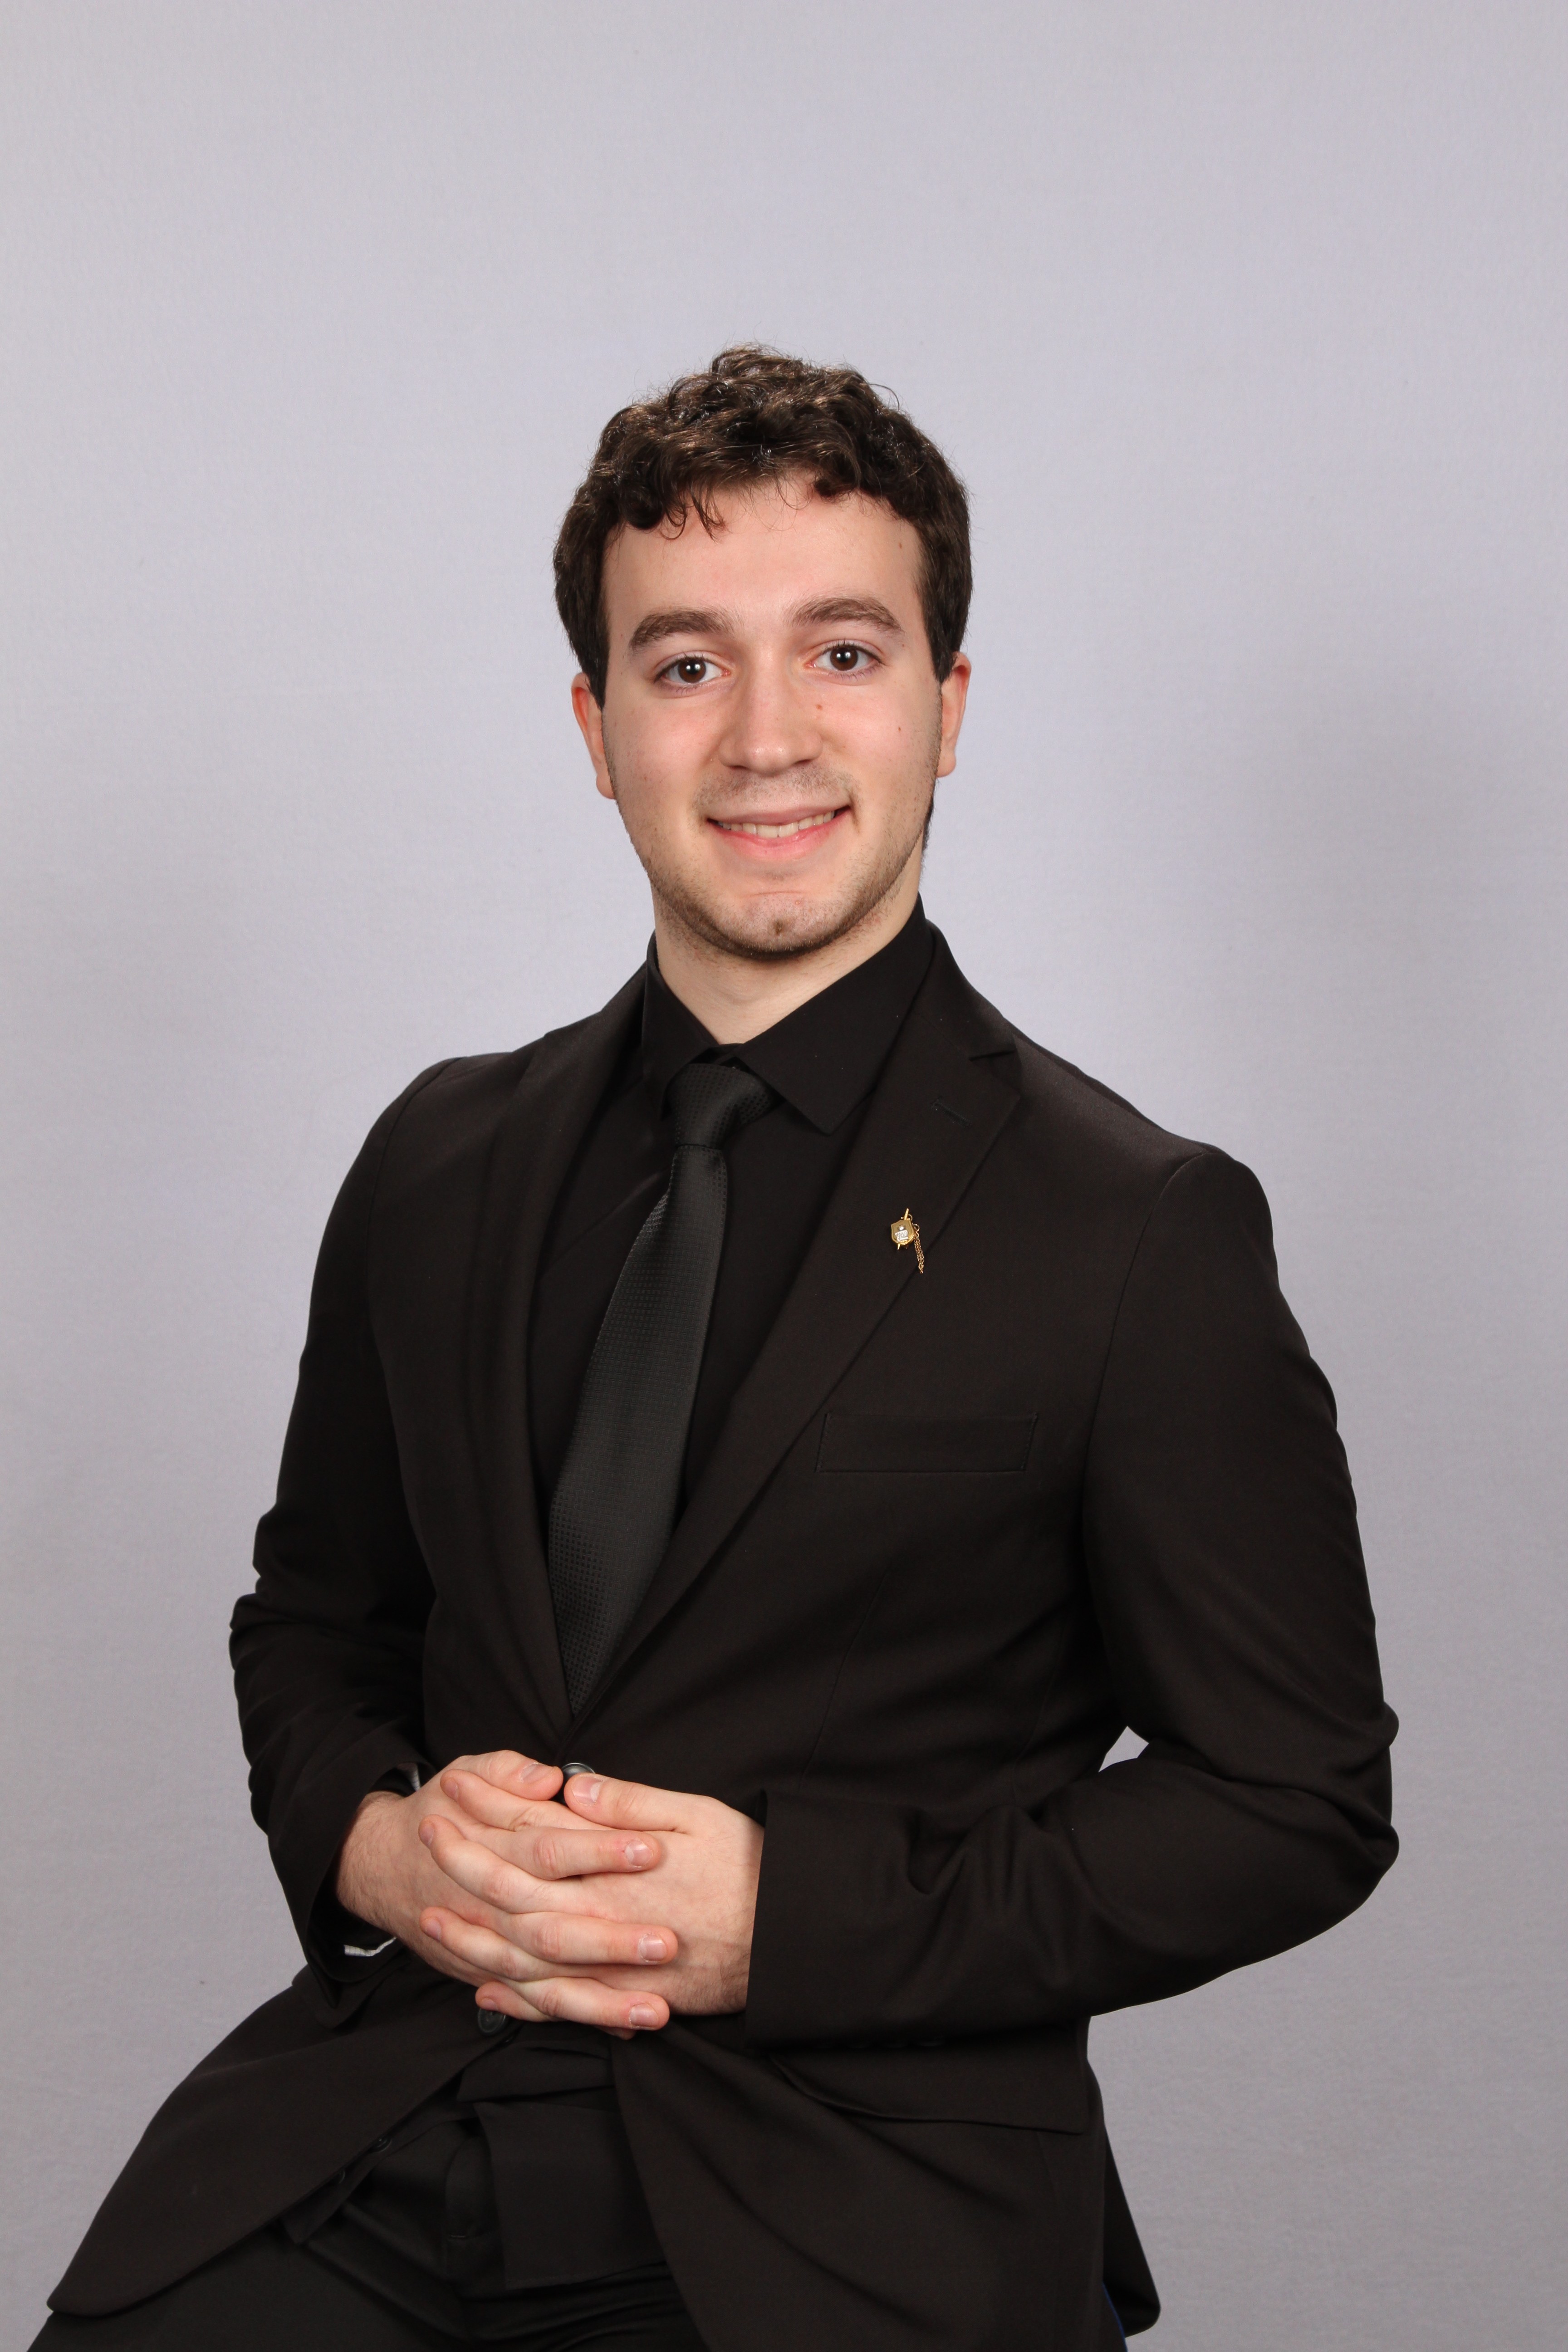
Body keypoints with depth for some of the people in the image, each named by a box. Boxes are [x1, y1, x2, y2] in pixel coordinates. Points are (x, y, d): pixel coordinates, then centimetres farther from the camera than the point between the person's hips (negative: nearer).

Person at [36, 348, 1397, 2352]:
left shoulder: (1139, 1236, -4)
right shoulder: (439, 1169, 10)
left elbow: (1295, 1803, -2)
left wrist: (783, 1914, -12)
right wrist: (373, 1839, -4)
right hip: (372, 2139, 3)